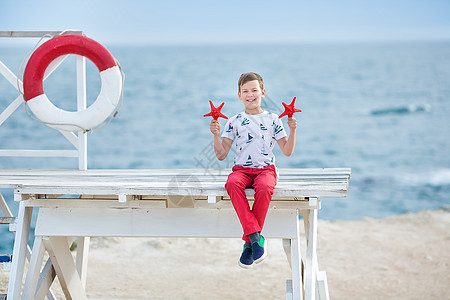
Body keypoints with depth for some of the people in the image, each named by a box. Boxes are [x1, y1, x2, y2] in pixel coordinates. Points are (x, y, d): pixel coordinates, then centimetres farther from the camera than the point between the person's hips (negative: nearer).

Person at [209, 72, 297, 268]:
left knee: (264, 188, -38)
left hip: (265, 168, -1)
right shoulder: (234, 122, 11)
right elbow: (221, 155, 7)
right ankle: (256, 236, -37)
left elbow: (287, 151, 8)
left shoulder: (272, 119, 10)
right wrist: (216, 135, -8)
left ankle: (249, 243, -27)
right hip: (241, 169, 1)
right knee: (232, 184, -36)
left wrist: (292, 130, -5)